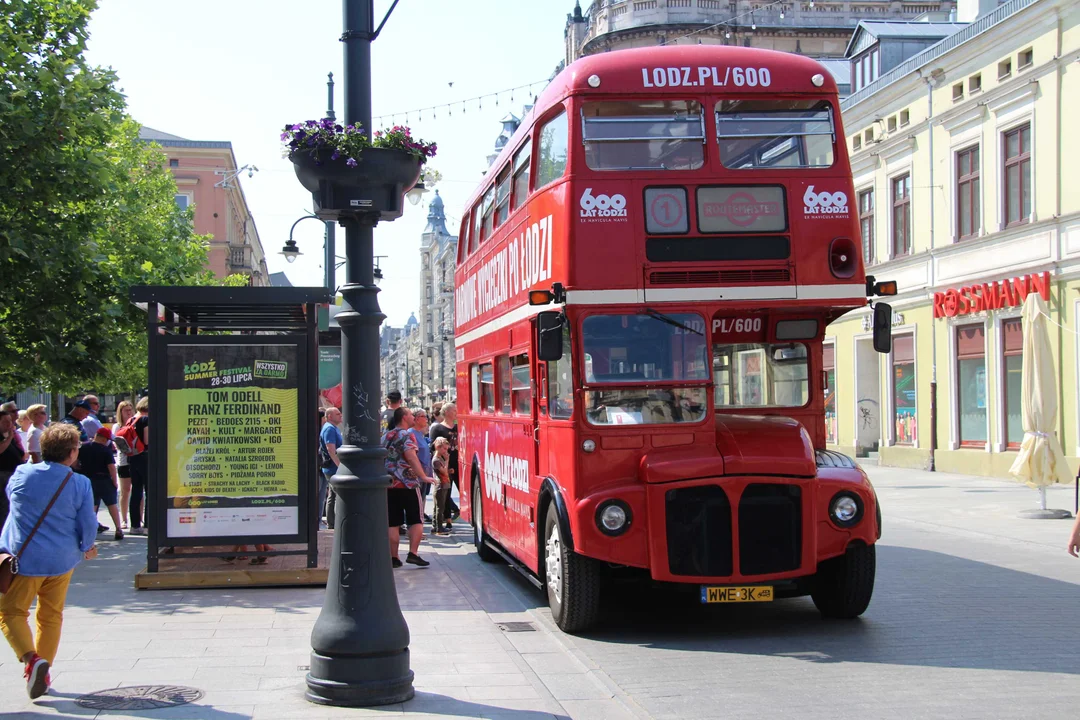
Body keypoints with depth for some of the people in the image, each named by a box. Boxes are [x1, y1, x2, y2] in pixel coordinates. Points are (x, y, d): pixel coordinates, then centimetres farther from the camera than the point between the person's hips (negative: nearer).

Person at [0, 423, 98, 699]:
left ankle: (31, 658, -16)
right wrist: (86, 548, 17)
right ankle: (43, 673, 20)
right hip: (62, 560, 2)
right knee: (51, 616, 17)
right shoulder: (81, 484, -9)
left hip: (24, 558, -2)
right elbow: (88, 524, -5)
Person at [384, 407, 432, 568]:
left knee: (393, 523, 6)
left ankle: (393, 557, 4)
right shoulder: (407, 436, -7)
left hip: (389, 484, 6)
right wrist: (423, 477, -23)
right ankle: (412, 553, -8)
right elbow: (411, 457, -21)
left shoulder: (386, 437, 15)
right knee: (416, 521, 3)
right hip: (407, 483, -6)